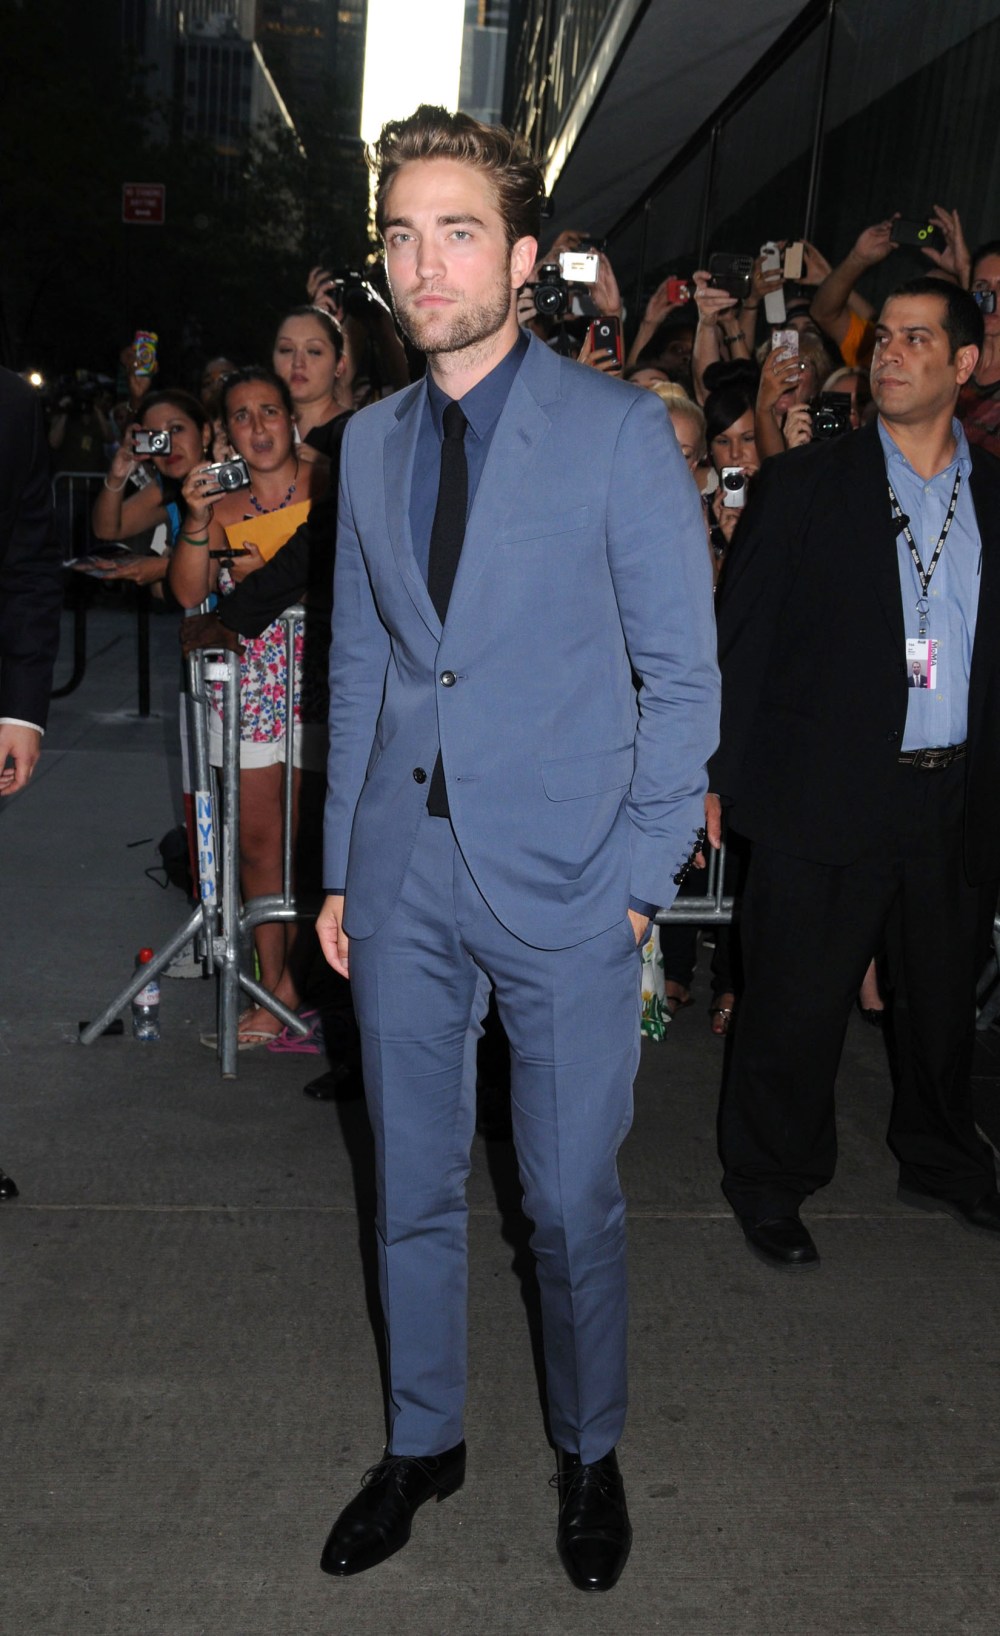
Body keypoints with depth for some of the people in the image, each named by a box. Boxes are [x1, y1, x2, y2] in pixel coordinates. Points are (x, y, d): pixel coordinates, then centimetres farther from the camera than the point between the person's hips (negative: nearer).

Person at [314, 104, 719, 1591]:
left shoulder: (619, 431, -5)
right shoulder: (369, 443, 9)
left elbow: (682, 671, -4)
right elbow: (359, 666, 13)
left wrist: (645, 872, -9)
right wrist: (340, 866, 10)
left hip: (563, 883, -4)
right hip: (403, 881, 4)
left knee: (572, 1203, 8)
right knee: (412, 1188, 15)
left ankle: (589, 1453, 33)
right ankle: (423, 1442, 36)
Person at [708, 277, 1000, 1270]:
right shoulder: (805, 485, 0)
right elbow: (740, 633, -2)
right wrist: (721, 772, -7)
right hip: (825, 793, -3)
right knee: (796, 1002, 3)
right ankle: (771, 1185, 22)